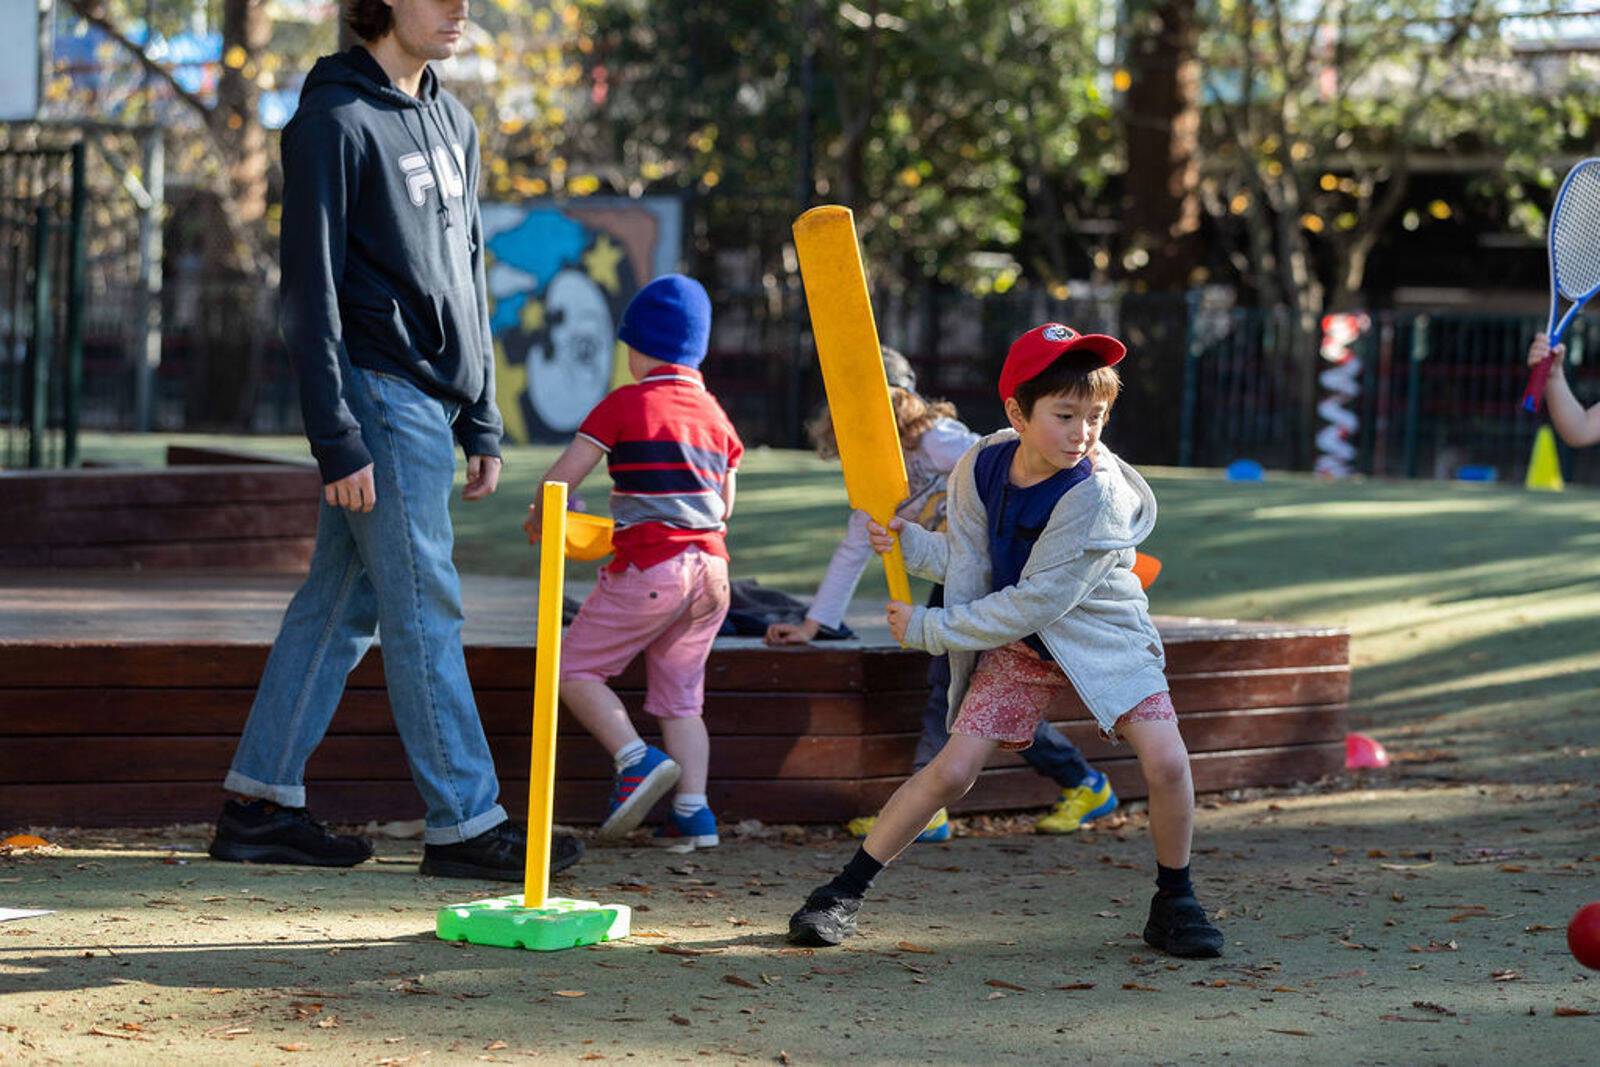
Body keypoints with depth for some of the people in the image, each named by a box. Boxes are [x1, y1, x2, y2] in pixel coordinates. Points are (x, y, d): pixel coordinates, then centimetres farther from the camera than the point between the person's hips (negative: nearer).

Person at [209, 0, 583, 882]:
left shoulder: (452, 123, 17)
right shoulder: (335, 120, -10)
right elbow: (310, 289, -14)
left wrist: (482, 420, 18)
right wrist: (337, 439, -18)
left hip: (430, 400, 8)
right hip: (378, 395, -8)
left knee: (339, 603, 10)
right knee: (424, 611, -6)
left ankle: (260, 804, 15)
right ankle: (464, 824, -3)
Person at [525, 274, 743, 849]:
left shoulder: (625, 404, -4)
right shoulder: (716, 414, 14)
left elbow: (559, 479, -5)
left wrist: (538, 521, 14)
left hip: (648, 570, -6)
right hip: (710, 568, 6)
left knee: (576, 669, 5)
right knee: (679, 696, 12)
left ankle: (636, 759, -14)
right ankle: (693, 811, 0)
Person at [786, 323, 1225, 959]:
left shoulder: (1097, 495, -28)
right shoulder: (982, 466, -13)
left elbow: (1033, 602, -27)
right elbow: (967, 562, 3)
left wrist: (929, 629, -21)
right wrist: (906, 541, -16)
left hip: (1103, 638, -3)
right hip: (1015, 644, 3)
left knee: (1165, 759, -20)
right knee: (952, 770, -5)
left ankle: (1174, 905, 1)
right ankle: (845, 892, 7)